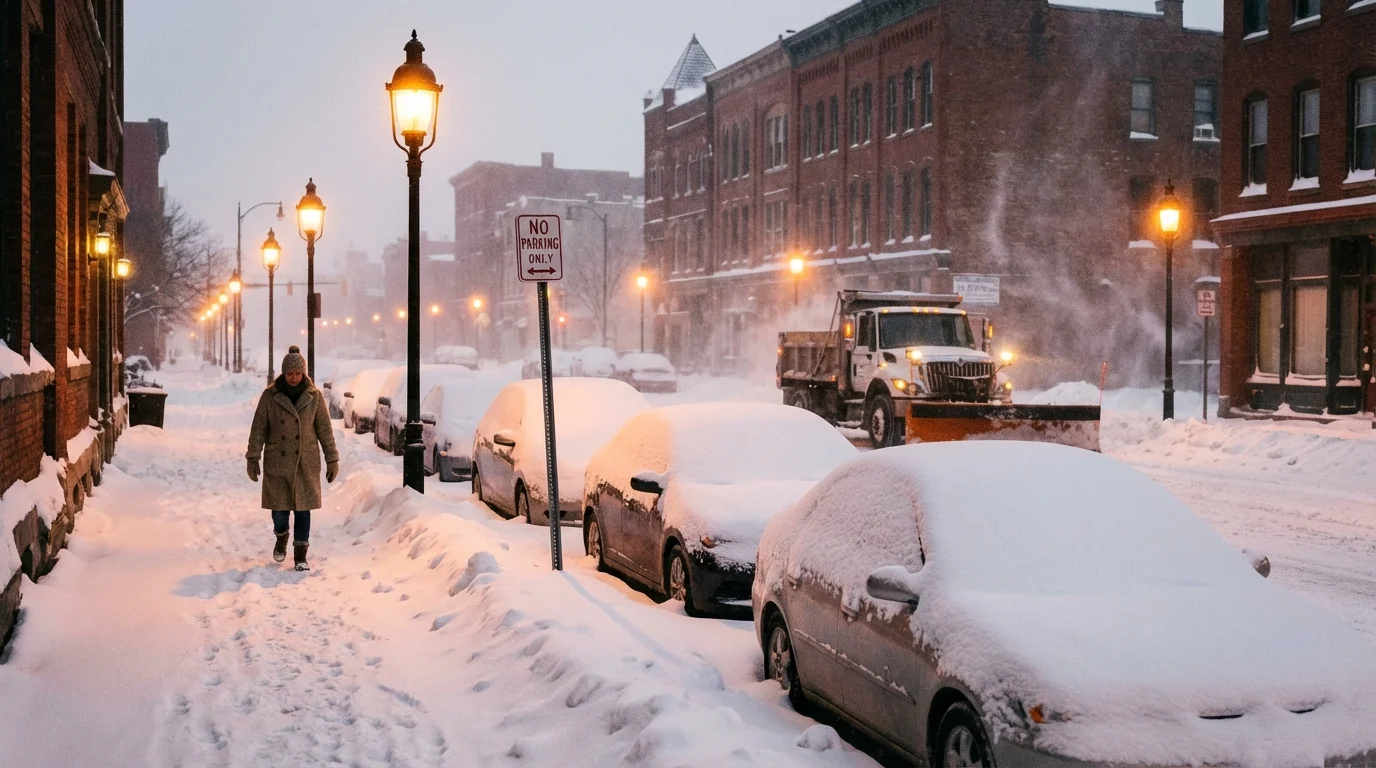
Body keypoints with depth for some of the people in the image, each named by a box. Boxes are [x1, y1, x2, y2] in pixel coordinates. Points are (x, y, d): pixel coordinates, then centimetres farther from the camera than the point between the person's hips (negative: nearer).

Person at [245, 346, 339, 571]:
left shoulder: (314, 396, -1)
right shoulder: (270, 396, -1)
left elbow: (325, 429, 2)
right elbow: (259, 428, 2)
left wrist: (332, 459, 1)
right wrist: (253, 457, -1)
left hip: (305, 463, 0)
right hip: (277, 462, 0)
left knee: (303, 508, -1)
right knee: (279, 507, 5)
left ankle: (301, 556, 8)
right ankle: (281, 538, 36)